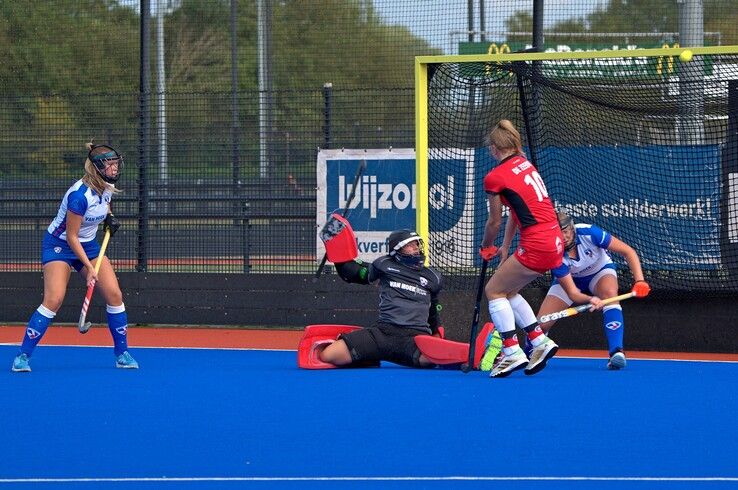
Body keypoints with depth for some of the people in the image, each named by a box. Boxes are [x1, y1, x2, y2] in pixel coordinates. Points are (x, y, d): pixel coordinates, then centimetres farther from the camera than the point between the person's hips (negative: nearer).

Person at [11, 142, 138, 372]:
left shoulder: (107, 186, -5)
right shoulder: (80, 195, -29)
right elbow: (71, 237, -23)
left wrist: (109, 217, 3)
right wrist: (89, 267, -23)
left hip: (88, 244, 7)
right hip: (60, 244, -7)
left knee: (114, 295, -6)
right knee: (53, 300, -20)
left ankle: (122, 354, 7)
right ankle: (22, 356, -11)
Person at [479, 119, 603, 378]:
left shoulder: (495, 178, -10)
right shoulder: (525, 164, 13)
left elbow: (494, 222, 2)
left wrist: (486, 248, 20)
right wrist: (505, 249, 24)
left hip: (537, 246, -8)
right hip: (555, 241, 8)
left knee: (494, 290, 6)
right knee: (508, 290, 20)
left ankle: (512, 353, -1)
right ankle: (540, 342, 17)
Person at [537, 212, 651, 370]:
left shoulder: (589, 233, -32)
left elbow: (628, 251, -25)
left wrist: (639, 281, -37)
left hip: (601, 271, -1)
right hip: (567, 278, 1)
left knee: (609, 293, -37)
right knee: (541, 324, -12)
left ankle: (616, 352, -43)